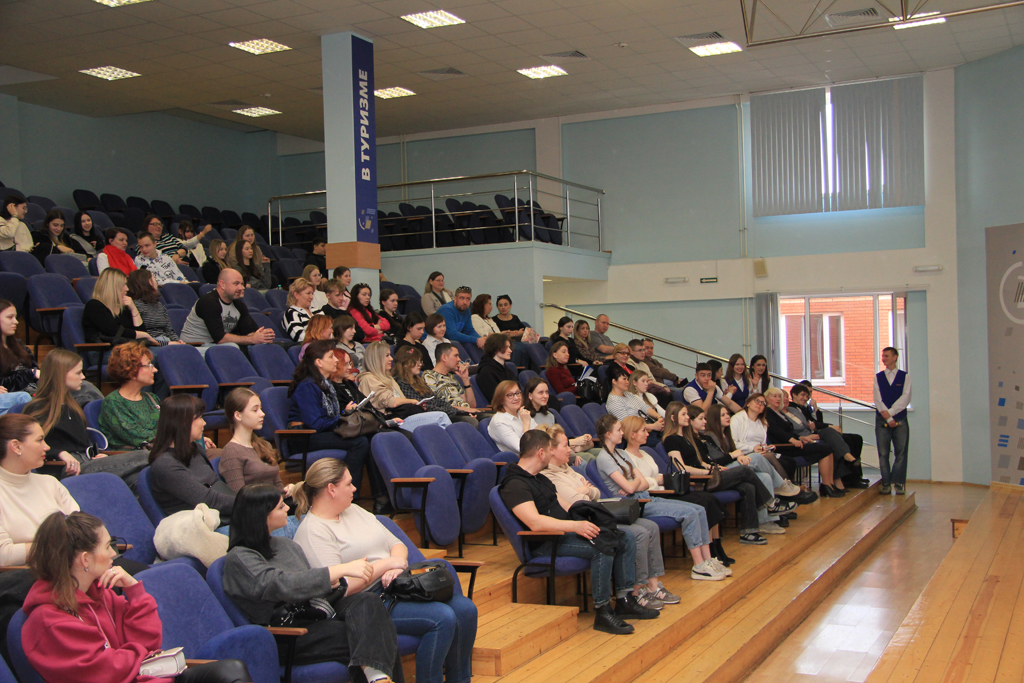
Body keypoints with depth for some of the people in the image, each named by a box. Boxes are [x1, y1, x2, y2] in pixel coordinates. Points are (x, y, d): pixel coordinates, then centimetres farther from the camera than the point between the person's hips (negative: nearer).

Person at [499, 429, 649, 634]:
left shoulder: (540, 479, 20)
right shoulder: (514, 484, -14)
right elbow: (535, 522, -26)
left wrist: (590, 519, 4)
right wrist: (575, 525, -30)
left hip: (565, 532, 10)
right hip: (547, 543, -10)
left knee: (626, 543, 0)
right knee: (602, 548, -30)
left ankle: (625, 601, 6)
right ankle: (603, 613, -20)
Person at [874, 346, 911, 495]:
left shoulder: (905, 376, 5)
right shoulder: (878, 377, 10)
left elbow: (905, 398, -5)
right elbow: (878, 399, 0)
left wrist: (890, 412, -15)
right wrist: (888, 418, -11)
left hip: (900, 420, -1)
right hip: (882, 420, 1)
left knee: (901, 452, -2)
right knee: (883, 453, 0)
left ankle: (898, 483, 2)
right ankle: (886, 483, 4)